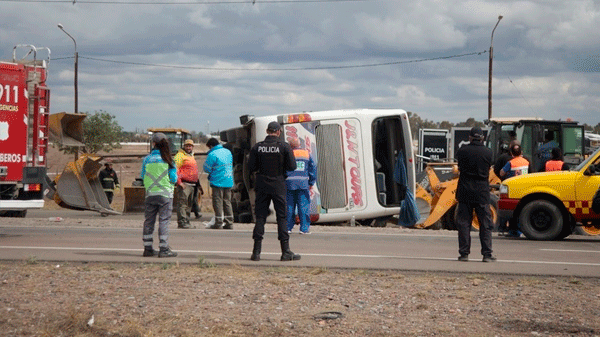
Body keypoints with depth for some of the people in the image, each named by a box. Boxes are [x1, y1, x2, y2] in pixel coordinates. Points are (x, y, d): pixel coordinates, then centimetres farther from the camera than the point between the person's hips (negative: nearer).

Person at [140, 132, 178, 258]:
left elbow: (142, 176, 7)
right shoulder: (168, 160, -5)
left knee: (148, 221, 10)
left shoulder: (147, 159, 1)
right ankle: (164, 249, -4)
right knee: (164, 221, -1)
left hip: (150, 194, 2)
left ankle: (147, 248, 13)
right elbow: (174, 178, -5)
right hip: (165, 194, -2)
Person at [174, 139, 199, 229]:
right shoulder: (180, 155, -6)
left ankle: (186, 221, 15)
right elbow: (175, 169, -15)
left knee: (189, 204, 11)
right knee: (182, 203, -12)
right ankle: (182, 222, -14)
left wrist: (196, 183, 24)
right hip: (184, 184, -9)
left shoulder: (191, 156, 22)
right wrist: (179, 182, -19)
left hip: (192, 184, 9)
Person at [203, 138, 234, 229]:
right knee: (227, 202, 11)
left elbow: (207, 169, -8)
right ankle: (229, 223, 11)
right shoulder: (228, 152, 11)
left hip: (218, 182, -7)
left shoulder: (212, 154, -12)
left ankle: (218, 223, -1)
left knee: (218, 202, -1)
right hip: (229, 182, 7)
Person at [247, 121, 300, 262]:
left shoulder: (257, 147, 0)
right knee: (282, 217, 3)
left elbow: (251, 168, 0)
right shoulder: (284, 146, -7)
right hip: (278, 186, -2)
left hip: (262, 186, 2)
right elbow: (292, 167, -7)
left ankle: (256, 252, 3)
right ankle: (286, 252, 1)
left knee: (260, 217, 6)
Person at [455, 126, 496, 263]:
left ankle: (464, 253, 3)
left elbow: (459, 168, 9)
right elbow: (488, 170, 8)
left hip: (465, 191, 0)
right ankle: (487, 254, 2)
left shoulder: (462, 151, -3)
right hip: (482, 192, 0)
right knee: (485, 223, 5)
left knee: (463, 223, 5)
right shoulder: (488, 152, -1)